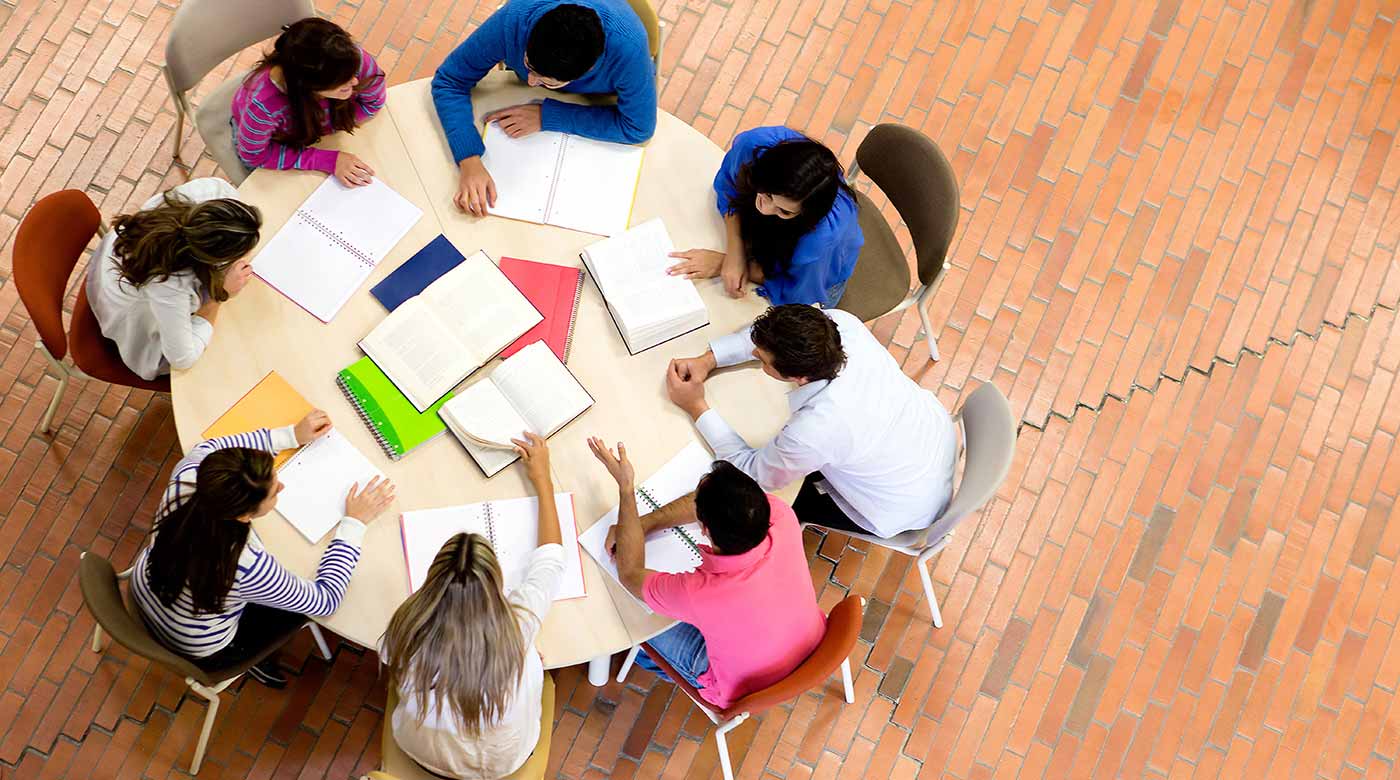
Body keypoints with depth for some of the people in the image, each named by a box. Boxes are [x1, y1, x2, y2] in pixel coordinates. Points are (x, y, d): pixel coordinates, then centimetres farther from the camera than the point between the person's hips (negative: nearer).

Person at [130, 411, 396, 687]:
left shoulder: (187, 477, -32)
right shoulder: (247, 566, -43)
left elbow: (211, 448, -5)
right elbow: (326, 601, -25)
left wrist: (291, 435, -7)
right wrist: (354, 522, -21)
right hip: (200, 651, -5)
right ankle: (249, 654, 34)